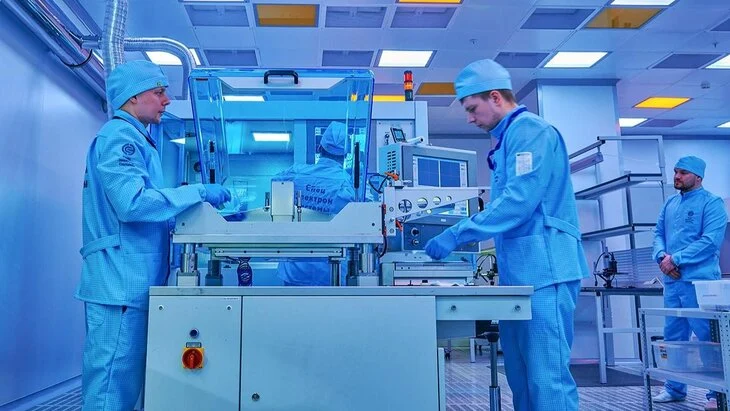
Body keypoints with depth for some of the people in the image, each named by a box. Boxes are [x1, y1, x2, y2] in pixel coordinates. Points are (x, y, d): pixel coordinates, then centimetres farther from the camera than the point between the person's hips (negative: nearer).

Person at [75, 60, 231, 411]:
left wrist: (190, 199, 17)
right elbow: (132, 202, -24)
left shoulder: (134, 139, 21)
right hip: (120, 281, -10)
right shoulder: (119, 136, -11)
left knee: (125, 381, 15)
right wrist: (197, 192, -18)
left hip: (131, 282, 10)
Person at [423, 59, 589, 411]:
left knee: (547, 377, -6)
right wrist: (460, 232, 16)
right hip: (521, 272, 10)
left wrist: (456, 235, -20)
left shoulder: (530, 130, -9)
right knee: (522, 376, 13)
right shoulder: (509, 138, 21)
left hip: (543, 270, -10)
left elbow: (519, 199, -21)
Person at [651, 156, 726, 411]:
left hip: (699, 281, -7)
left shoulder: (712, 203, -4)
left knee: (708, 337, -2)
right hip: (672, 281, 7)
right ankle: (675, 388, 23)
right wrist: (662, 256, -7)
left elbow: (710, 240, -15)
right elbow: (658, 234, 14)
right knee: (673, 337, 12)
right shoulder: (670, 204, 17)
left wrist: (676, 259, -16)